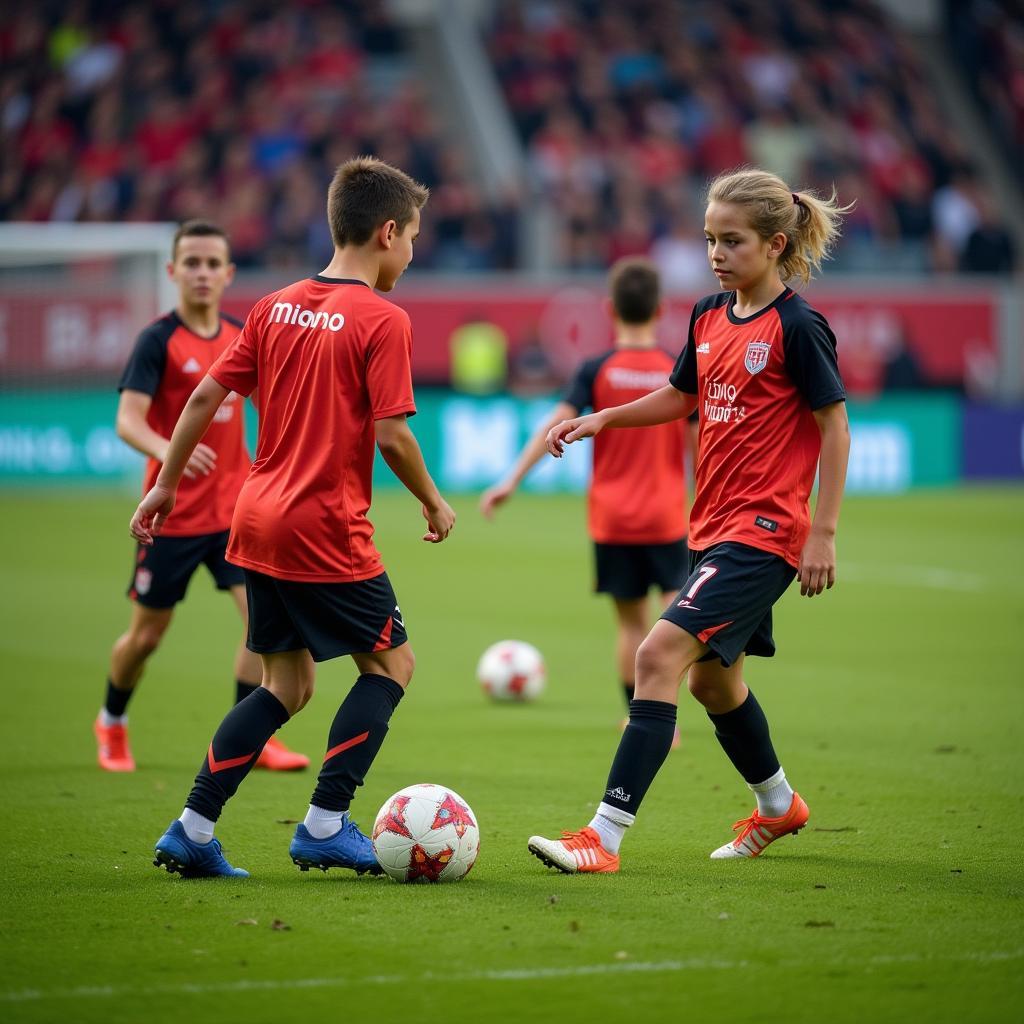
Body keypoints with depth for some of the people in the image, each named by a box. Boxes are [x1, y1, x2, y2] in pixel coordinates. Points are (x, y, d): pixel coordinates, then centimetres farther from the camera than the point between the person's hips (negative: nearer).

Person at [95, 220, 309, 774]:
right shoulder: (158, 340, -11)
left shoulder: (243, 337, 5)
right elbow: (128, 420, -22)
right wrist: (167, 450, -42)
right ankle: (112, 724, 34)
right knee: (147, 634, 7)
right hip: (173, 514, -4)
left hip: (235, 509, 4)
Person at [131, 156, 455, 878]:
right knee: (392, 663, 9)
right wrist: (434, 503, 1)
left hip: (258, 522, 7)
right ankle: (325, 826, 2)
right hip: (329, 533, -7)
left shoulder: (276, 307, 9)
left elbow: (206, 396, 9)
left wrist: (165, 485, 17)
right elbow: (391, 435, -15)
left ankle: (191, 832, 8)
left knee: (288, 685, 15)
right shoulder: (383, 320, -10)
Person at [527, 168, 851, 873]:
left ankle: (606, 836, -21)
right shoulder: (711, 317, 9)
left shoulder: (797, 327, -12)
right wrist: (600, 419, 11)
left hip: (763, 531, -9)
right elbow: (680, 397, 24)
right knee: (712, 678, 21)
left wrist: (823, 533, -14)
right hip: (714, 525, 9)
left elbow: (835, 428, -10)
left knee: (661, 655, -19)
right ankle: (779, 805, 45)